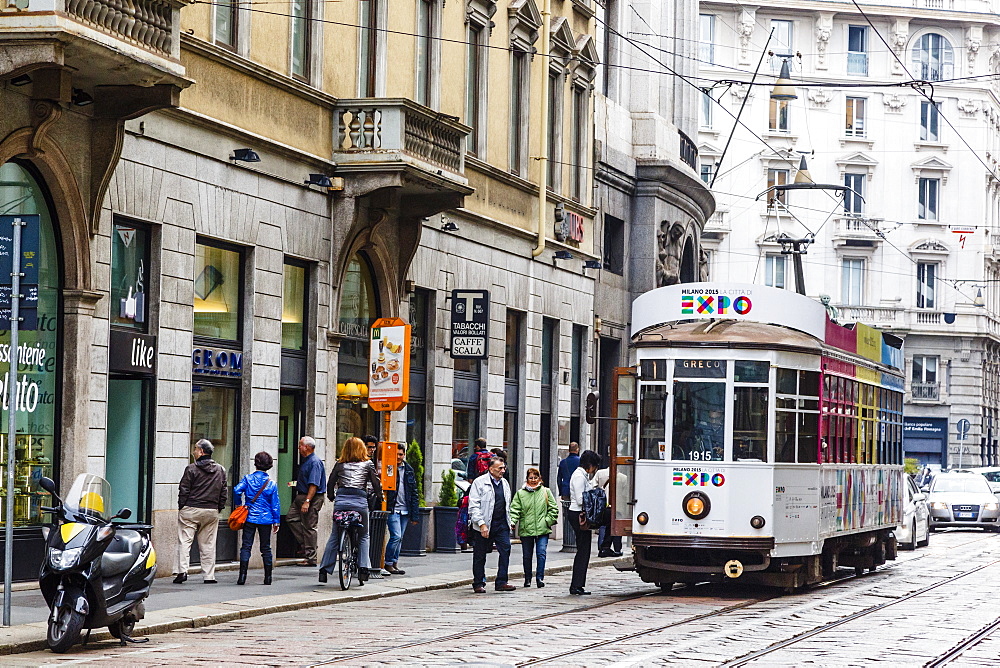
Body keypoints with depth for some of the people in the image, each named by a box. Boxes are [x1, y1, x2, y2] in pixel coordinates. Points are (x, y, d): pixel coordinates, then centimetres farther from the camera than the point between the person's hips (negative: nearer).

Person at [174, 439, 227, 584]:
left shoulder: (191, 469, -6)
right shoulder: (221, 470, 8)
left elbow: (184, 490, -6)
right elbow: (223, 492, 11)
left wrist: (181, 507, 3)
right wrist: (219, 508, 17)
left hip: (190, 510, -4)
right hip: (212, 512, 4)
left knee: (184, 541, -1)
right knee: (208, 544, 7)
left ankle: (182, 571, -14)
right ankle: (209, 576, 7)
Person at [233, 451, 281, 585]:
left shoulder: (248, 479, -3)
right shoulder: (271, 484, 0)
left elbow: (237, 491, -16)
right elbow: (275, 504, 1)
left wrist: (238, 505, 2)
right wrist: (276, 521, 8)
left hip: (250, 517, -1)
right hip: (266, 519, 1)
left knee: (246, 546, 1)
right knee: (266, 548, 10)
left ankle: (242, 575, -9)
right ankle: (268, 577, 12)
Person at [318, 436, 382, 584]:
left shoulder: (340, 464, 12)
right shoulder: (367, 464, 8)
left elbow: (330, 483, 13)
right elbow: (376, 483, 8)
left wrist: (332, 498, 30)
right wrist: (381, 496, 26)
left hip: (341, 501, 2)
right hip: (360, 501, -2)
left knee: (334, 537, 10)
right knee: (363, 537, 12)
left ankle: (324, 570, 7)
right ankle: (363, 568, -1)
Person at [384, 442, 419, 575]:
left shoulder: (409, 470, 13)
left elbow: (414, 494, 14)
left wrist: (415, 515, 9)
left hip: (405, 510, 5)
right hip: (392, 508, -5)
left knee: (399, 538, 9)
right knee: (396, 536, -13)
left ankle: (395, 563, 17)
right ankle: (388, 563, -2)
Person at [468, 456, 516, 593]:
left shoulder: (504, 483, 15)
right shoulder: (479, 483, -6)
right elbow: (474, 506, -10)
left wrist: (509, 523, 15)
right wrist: (481, 524, -17)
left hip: (502, 524, 5)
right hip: (484, 526, -5)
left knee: (505, 550, -8)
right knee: (480, 555, 3)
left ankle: (501, 582, -4)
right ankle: (478, 584, 13)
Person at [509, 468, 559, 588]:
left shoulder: (546, 492, 8)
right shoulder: (520, 494, 6)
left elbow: (553, 508, 10)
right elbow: (515, 510, 0)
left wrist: (548, 521, -2)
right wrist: (512, 522, -16)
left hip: (542, 529, -1)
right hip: (526, 530, 1)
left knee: (541, 553, -12)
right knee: (527, 556, 8)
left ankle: (540, 577, -7)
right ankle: (527, 579, 22)